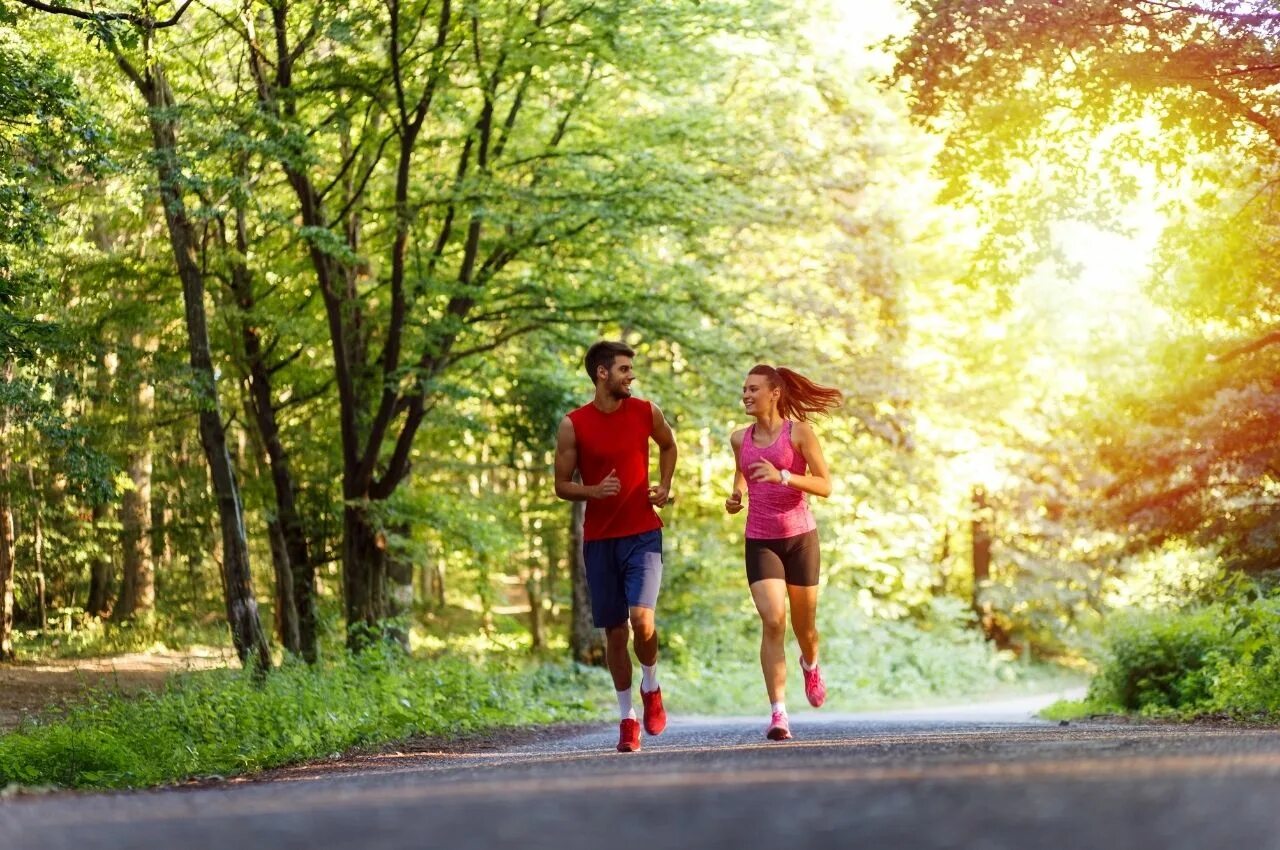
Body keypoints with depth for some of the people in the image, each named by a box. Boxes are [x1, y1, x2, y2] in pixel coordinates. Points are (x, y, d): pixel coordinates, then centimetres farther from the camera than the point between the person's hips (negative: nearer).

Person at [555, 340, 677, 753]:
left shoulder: (646, 412, 1)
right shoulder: (574, 425, -4)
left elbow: (668, 446, 22)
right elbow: (562, 486, 1)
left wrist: (664, 486, 7)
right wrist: (593, 491, -19)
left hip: (642, 533, 0)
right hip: (599, 538, 0)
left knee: (641, 618, -18)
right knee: (614, 631, 4)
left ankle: (651, 688, 10)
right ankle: (627, 718, 18)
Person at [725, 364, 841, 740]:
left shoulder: (799, 433, -7)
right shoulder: (740, 439, 5)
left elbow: (825, 486, -11)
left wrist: (782, 476, -25)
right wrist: (735, 495, 5)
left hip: (800, 537, -2)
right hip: (759, 540, 2)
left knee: (804, 624, 12)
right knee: (772, 621, -16)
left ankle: (811, 665, 50)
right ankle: (778, 713, -19)